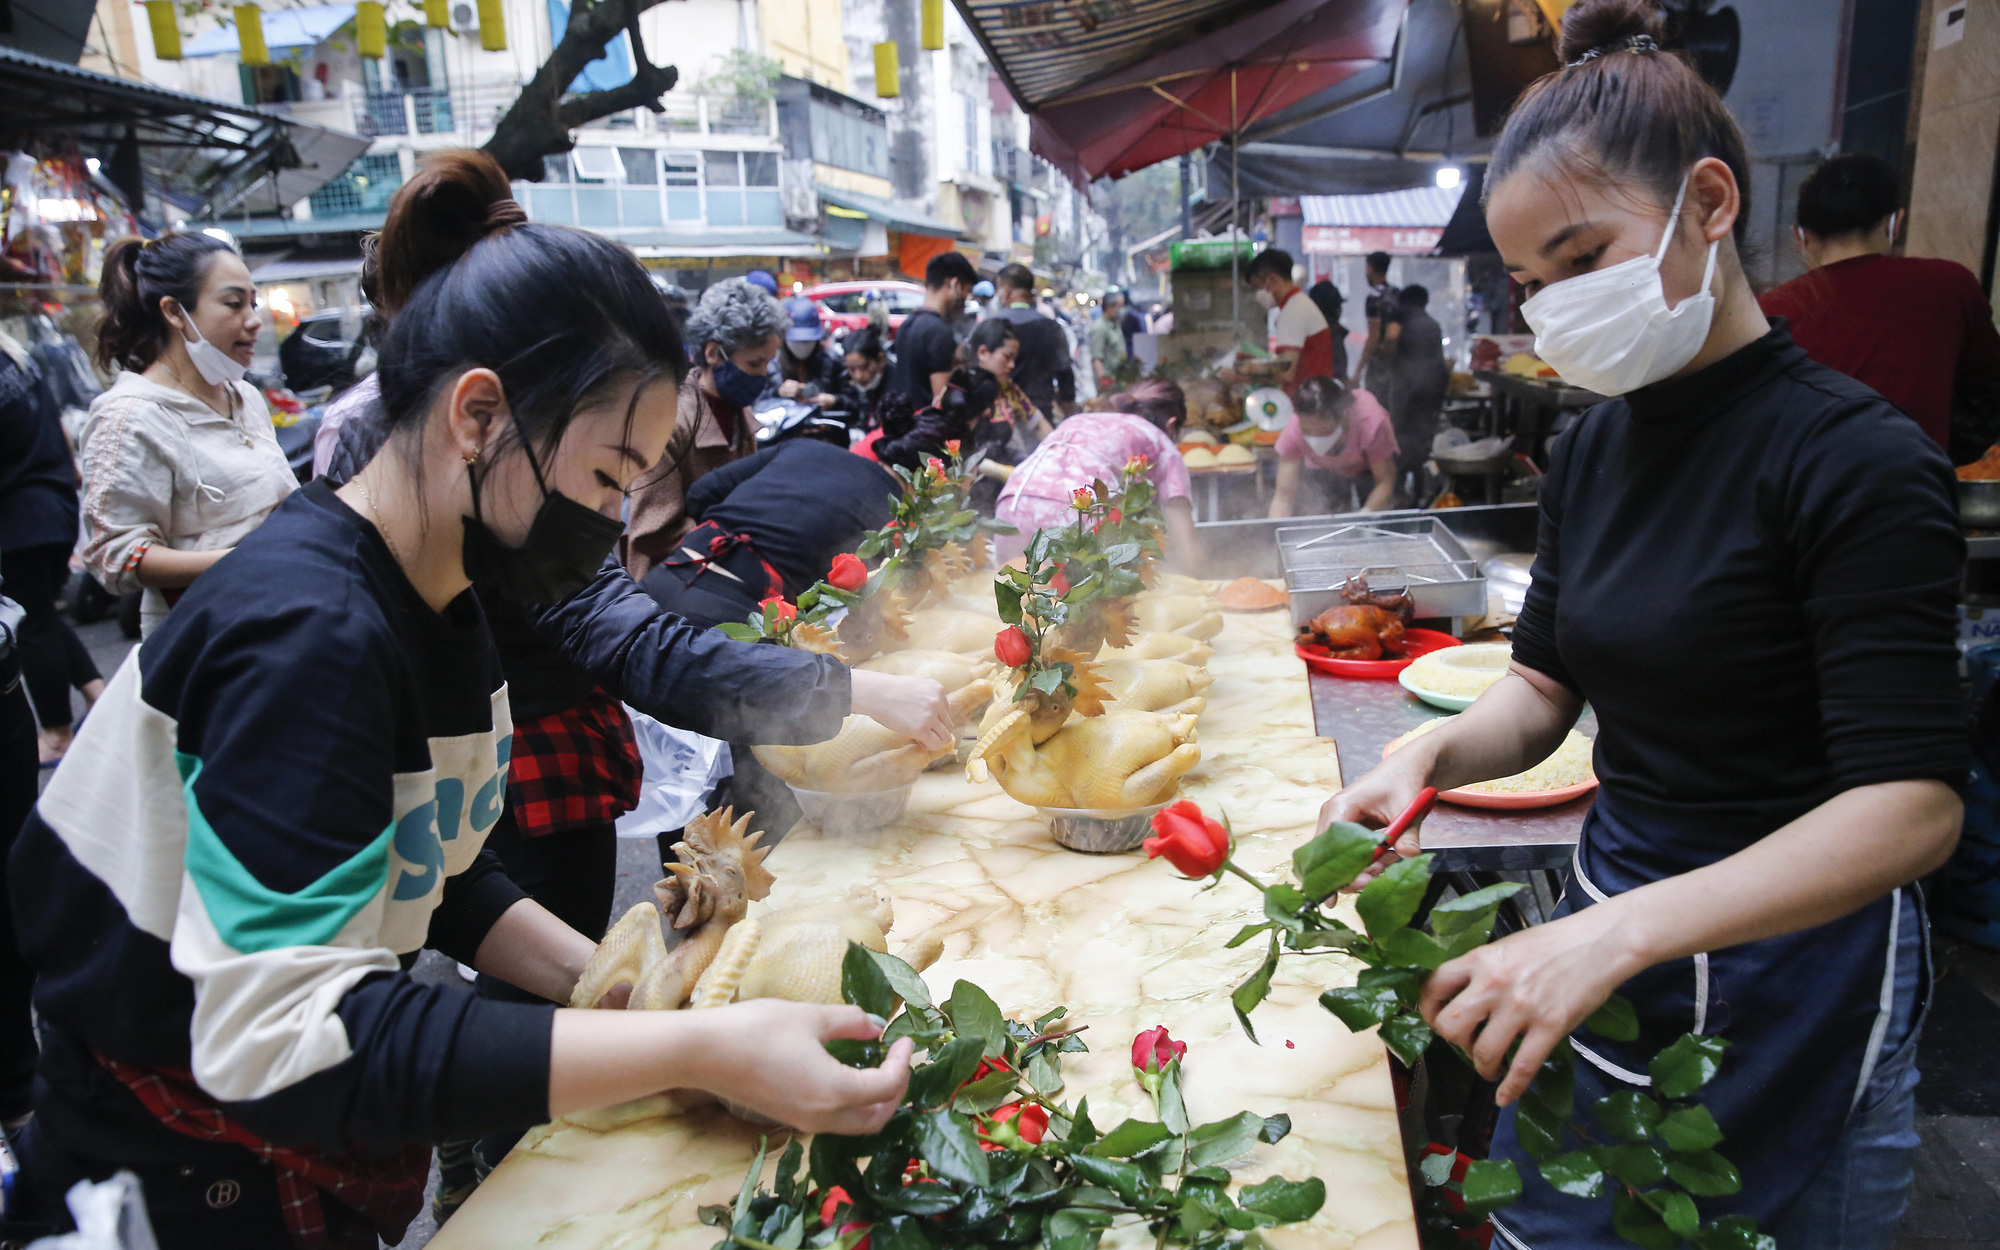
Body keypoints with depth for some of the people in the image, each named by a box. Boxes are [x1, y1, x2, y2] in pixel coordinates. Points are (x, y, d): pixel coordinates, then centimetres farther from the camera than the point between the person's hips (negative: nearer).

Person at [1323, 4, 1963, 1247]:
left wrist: (1617, 934, -36)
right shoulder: (1592, 448, 1)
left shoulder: (1858, 461, -19)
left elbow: (1912, 806, -25)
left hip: (1790, 975, -6)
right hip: (1611, 925, 6)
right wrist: (1430, 756, -13)